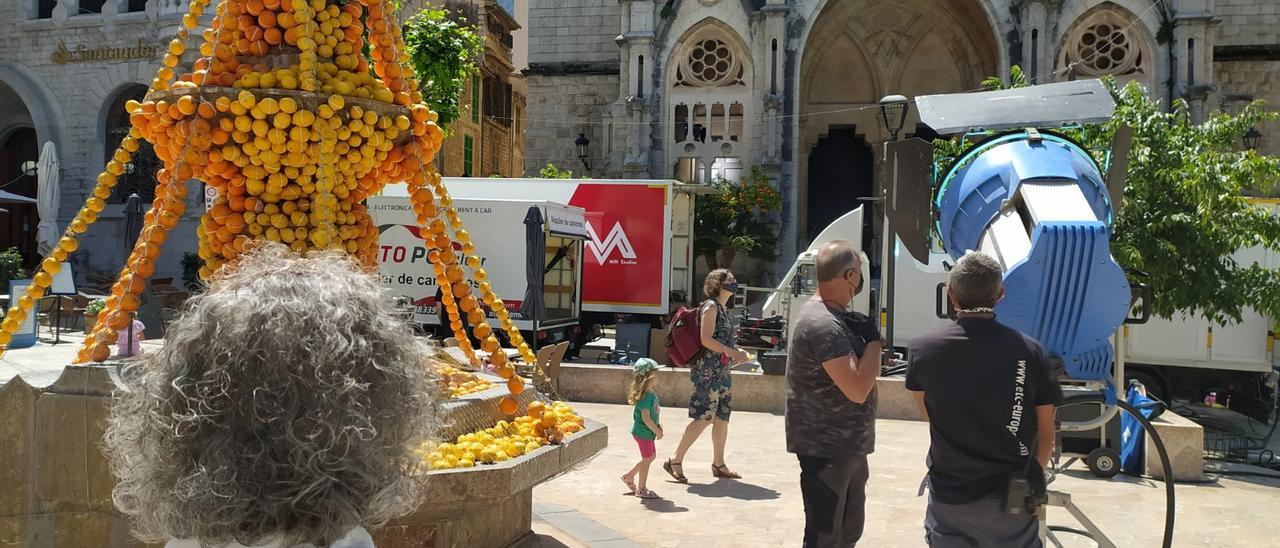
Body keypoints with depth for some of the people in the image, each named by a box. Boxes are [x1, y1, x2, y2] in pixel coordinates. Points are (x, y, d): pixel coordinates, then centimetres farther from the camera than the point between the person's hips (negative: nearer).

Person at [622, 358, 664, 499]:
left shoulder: (651, 393, 7)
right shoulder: (646, 396, -25)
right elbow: (646, 418, -26)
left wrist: (658, 425, 8)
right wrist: (657, 431, -18)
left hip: (647, 432, 10)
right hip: (643, 432, -10)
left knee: (651, 456, 20)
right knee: (646, 459, 2)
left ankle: (629, 476, 30)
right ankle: (641, 489, 16)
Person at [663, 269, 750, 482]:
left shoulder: (723, 309, 18)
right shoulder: (710, 307, -10)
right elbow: (707, 340, -19)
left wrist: (736, 355, 11)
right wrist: (732, 353, -17)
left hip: (722, 371, 10)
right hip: (708, 371, -10)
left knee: (722, 417, 11)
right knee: (703, 418, -10)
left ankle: (718, 464, 21)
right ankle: (675, 461, -3)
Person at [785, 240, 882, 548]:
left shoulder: (832, 315, 9)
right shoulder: (823, 325, -25)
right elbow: (858, 390, -28)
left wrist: (863, 336, -1)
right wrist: (872, 338, -18)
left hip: (846, 445, 10)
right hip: (826, 449, -10)